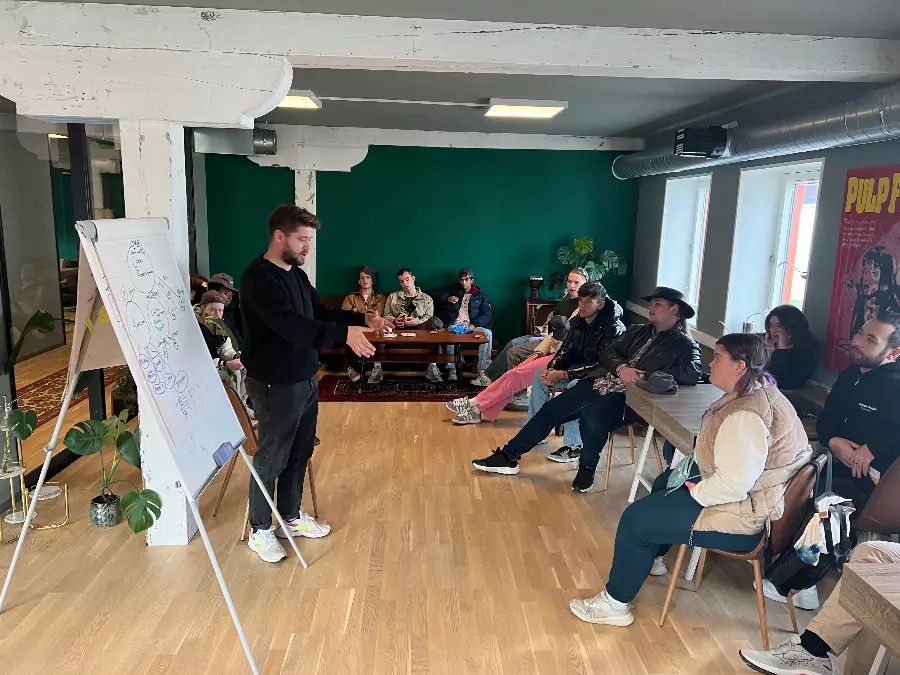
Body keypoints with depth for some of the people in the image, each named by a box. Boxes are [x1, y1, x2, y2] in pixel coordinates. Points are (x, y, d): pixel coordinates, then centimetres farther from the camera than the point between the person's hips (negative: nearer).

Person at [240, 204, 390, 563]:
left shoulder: (297, 274, 10)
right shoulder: (258, 277, -20)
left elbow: (321, 311, 17)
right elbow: (288, 324, -32)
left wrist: (361, 318, 0)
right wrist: (343, 334, -41)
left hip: (304, 380, 9)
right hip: (275, 385, -9)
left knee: (299, 453, 18)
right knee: (272, 457, 4)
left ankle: (291, 518, 34)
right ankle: (260, 530, 22)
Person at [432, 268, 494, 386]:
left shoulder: (480, 295, 21)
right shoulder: (453, 290, 24)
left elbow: (488, 314, 7)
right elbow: (434, 294, 18)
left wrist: (474, 324, -12)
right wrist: (447, 298, -1)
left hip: (471, 327, 1)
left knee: (487, 333, -32)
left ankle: (482, 372, -33)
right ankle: (453, 370, -31)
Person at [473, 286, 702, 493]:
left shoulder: (685, 346, 1)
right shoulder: (637, 332, 18)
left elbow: (692, 373, -18)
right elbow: (608, 352, 10)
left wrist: (645, 376, -24)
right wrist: (622, 367, -13)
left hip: (627, 397, -6)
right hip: (601, 382, 6)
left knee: (591, 417, -34)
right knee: (550, 409, -3)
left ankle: (587, 468, -5)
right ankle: (508, 456, 7)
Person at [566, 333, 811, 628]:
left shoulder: (745, 415, -31)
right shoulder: (760, 390, 2)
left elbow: (734, 484, -36)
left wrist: (697, 491, -18)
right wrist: (695, 474, 5)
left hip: (743, 515, -11)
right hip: (748, 490, 11)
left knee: (635, 519, -8)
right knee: (666, 480, 29)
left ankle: (615, 604, 9)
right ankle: (652, 557, 47)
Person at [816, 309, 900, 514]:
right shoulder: (849, 375, 11)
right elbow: (826, 418, 12)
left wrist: (874, 449, -24)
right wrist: (832, 441, -9)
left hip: (868, 484, -7)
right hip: (837, 467, 7)